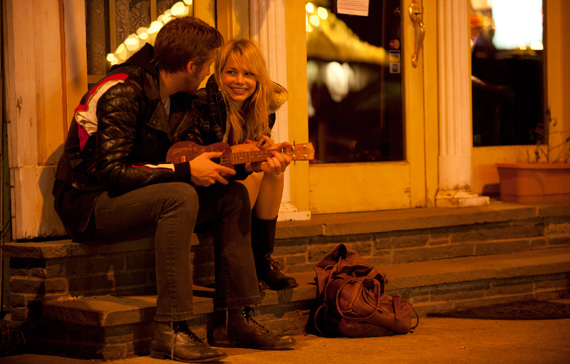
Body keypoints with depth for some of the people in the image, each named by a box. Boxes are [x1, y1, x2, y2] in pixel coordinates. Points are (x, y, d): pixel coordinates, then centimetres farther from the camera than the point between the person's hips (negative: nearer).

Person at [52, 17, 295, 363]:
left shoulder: (179, 99, 8)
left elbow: (184, 154, 15)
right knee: (179, 196, -35)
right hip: (90, 204, -9)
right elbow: (111, 171, -27)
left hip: (142, 196, 9)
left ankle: (236, 320, -3)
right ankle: (170, 332, -34)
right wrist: (185, 172, -25)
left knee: (234, 195, -2)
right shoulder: (123, 93, -21)